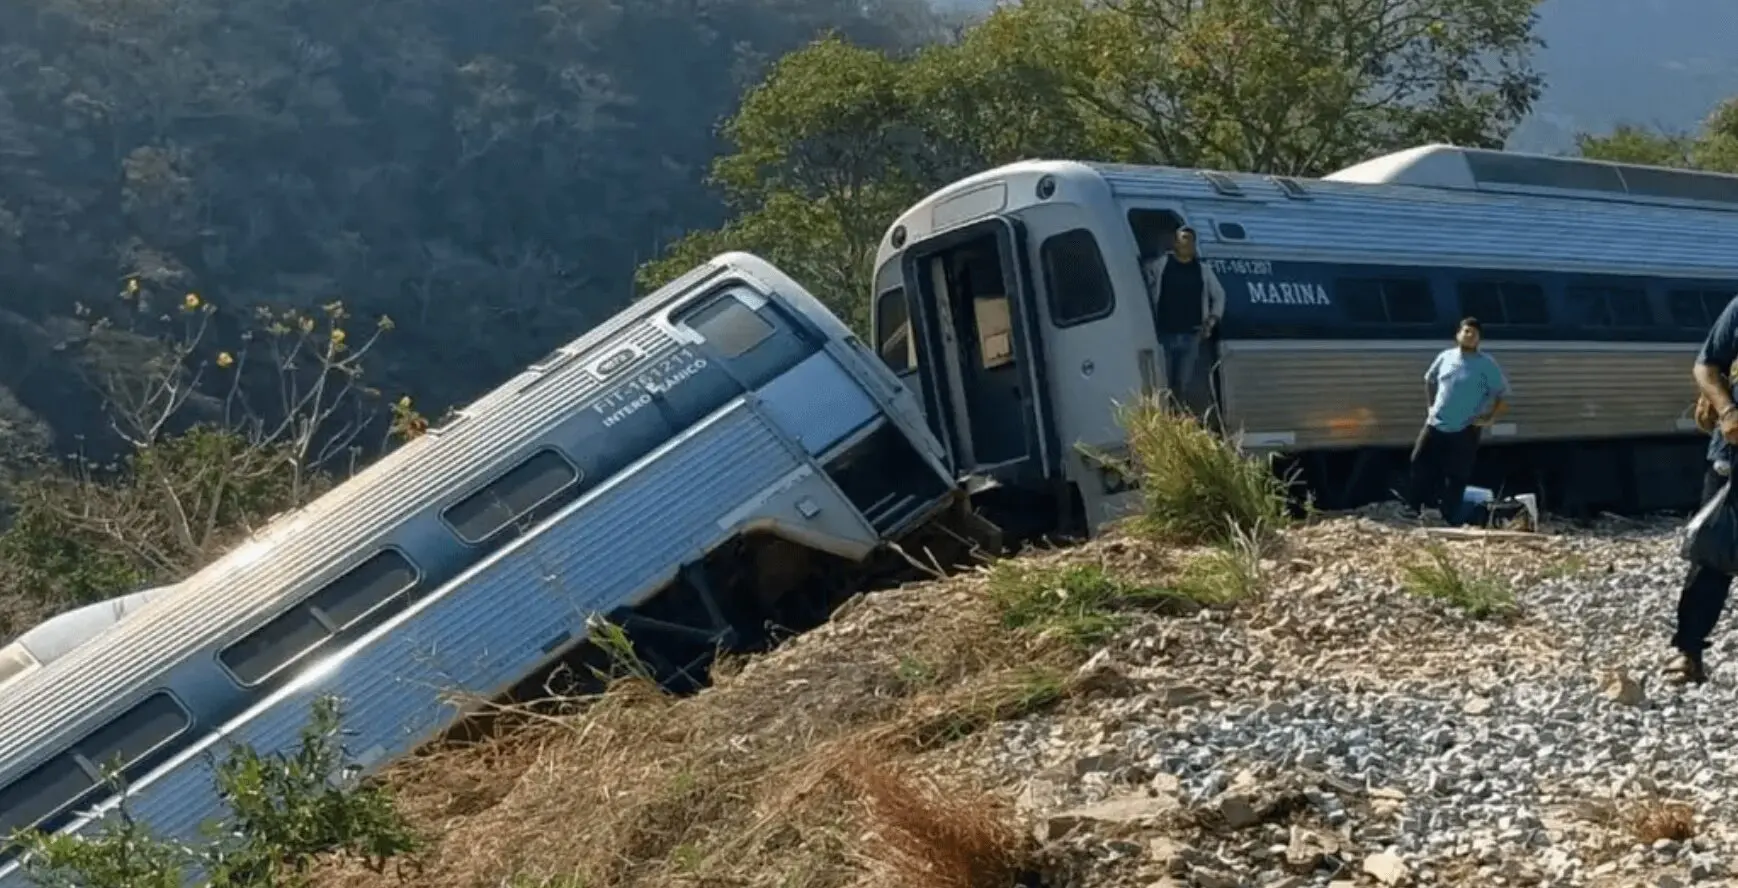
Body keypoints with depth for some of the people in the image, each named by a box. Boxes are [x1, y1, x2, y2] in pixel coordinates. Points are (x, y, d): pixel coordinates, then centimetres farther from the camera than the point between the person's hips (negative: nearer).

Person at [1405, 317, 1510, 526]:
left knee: (1456, 477, -1)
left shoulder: (1487, 365, -6)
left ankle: (1450, 520, 6)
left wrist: (1489, 419, -9)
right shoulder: (1445, 357, 5)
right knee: (1420, 465, 5)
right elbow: (1429, 380, 22)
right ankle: (1413, 509, 17)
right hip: (1435, 425, 4)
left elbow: (1504, 395, -3)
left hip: (1464, 431, -4)